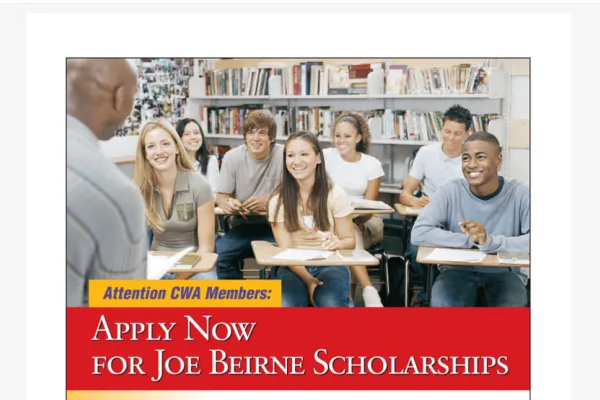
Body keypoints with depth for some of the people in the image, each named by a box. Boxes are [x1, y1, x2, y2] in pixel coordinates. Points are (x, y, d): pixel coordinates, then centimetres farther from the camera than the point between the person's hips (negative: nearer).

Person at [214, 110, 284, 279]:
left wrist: (268, 201, -19)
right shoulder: (232, 157, -3)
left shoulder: (283, 155, -9)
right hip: (243, 223, 2)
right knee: (218, 255, -23)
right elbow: (221, 195, 5)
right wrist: (227, 203, -19)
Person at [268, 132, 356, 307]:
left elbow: (349, 240, 0)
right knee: (286, 304, -31)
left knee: (330, 304, -32)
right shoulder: (278, 200, -4)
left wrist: (338, 243, -25)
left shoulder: (335, 194, -5)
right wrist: (308, 279, -22)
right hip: (294, 267, 0)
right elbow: (285, 250, -7)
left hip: (330, 265, 0)